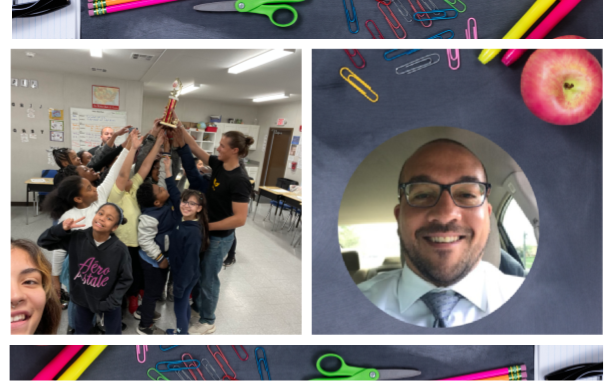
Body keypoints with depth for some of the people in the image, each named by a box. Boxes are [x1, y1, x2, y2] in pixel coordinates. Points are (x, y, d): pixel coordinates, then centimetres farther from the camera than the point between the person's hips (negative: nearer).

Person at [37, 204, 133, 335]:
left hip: (109, 301, -2)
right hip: (83, 298, 3)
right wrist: (62, 229, -30)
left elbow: (125, 279, -14)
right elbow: (43, 241, -13)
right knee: (81, 330, 26)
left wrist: (111, 302, -17)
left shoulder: (120, 249, -25)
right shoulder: (76, 238, -18)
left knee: (113, 333, 18)